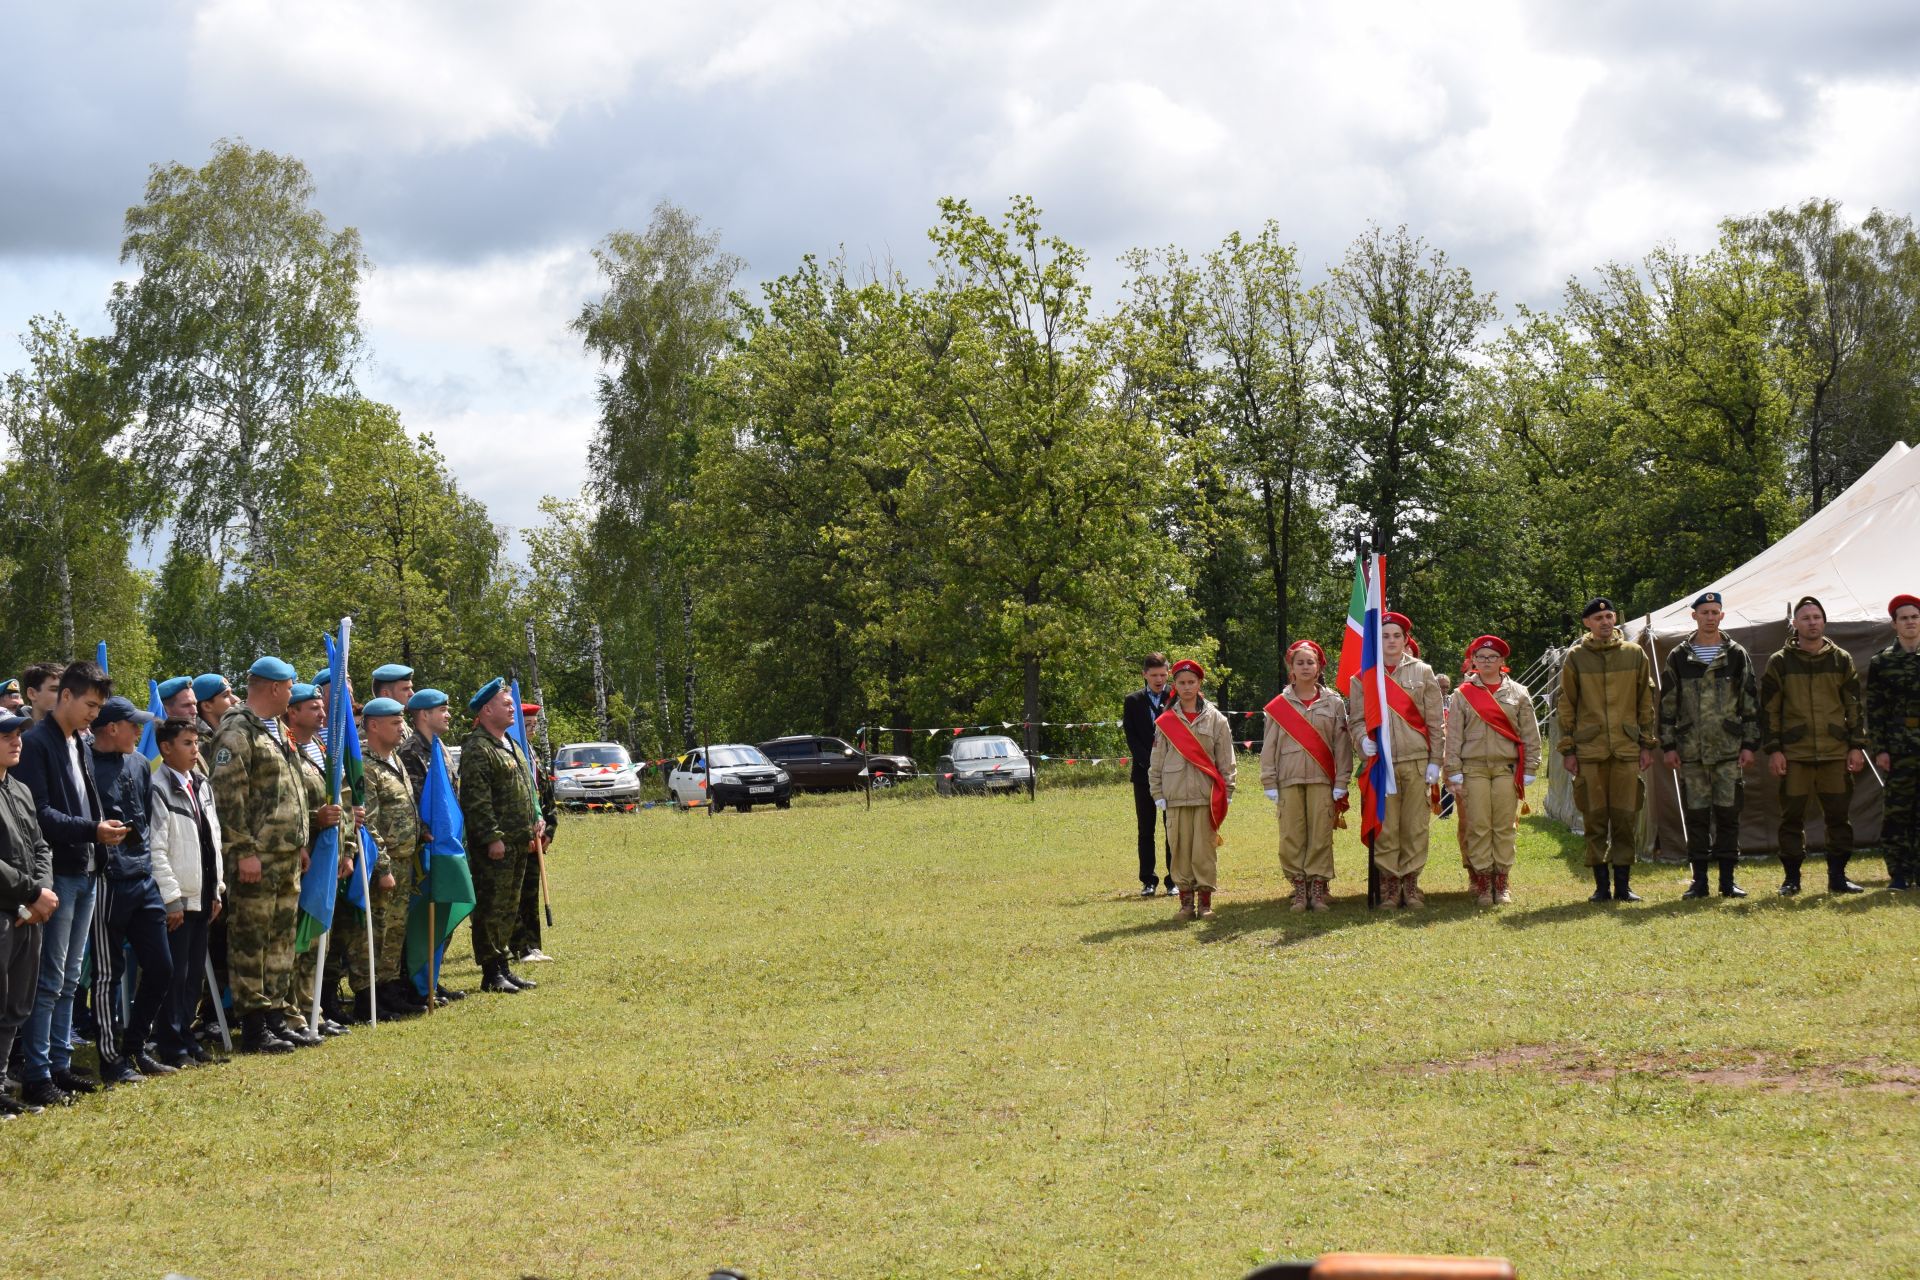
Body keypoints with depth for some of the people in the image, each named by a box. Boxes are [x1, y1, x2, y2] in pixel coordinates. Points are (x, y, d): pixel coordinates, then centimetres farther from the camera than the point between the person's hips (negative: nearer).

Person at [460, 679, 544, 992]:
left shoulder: (511, 747, 19)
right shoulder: (477, 749, -13)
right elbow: (477, 800, -19)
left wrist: (534, 823, 16)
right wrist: (492, 837, -22)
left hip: (517, 843, 10)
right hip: (493, 846, -10)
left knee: (509, 907, 14)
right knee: (491, 908, -5)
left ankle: (503, 967, 22)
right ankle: (491, 973, -1)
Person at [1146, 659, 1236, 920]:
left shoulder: (1215, 719, 6)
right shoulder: (1165, 721, 8)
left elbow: (1226, 759, 6)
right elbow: (1156, 761, 10)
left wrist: (1226, 792, 1)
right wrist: (1157, 793, 4)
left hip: (1206, 795, -1)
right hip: (1175, 796, 1)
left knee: (1205, 849, -2)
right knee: (1179, 848, 2)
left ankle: (1205, 901, 5)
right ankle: (1186, 901, 9)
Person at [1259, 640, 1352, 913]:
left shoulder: (1334, 703, 8)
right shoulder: (1279, 705, 8)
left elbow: (1342, 745, 6)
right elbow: (1269, 746, 8)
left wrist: (1341, 783, -1)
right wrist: (1270, 783, 1)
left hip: (1322, 778, -1)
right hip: (1289, 779, 1)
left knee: (1321, 835, -3)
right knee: (1291, 837, -1)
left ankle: (1319, 888, 3)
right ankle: (1299, 889, 5)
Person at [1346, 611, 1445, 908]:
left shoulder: (1422, 672, 8)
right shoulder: (1363, 676, 9)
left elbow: (1434, 721, 6)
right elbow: (1356, 718, 8)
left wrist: (1435, 761, 0)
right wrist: (1363, 739, -14)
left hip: (1417, 761, 0)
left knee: (1415, 826, 1)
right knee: (1384, 827, -2)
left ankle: (1411, 883, 9)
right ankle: (1388, 885, 4)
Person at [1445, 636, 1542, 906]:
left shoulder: (1518, 693, 8)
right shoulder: (1462, 694, 6)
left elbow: (1530, 735, 8)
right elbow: (1453, 736, 4)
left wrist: (1528, 772, 2)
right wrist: (1454, 774, -3)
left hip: (1507, 769, 1)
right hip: (1473, 769, 0)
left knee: (1504, 827, 1)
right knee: (1478, 827, -2)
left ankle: (1502, 883, 8)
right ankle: (1482, 883, 3)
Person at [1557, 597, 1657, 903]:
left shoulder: (1634, 654, 8)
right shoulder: (1576, 657, 4)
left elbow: (1646, 702, 11)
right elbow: (1566, 706, 6)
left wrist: (1648, 745, 6)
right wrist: (1568, 749, 1)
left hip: (1627, 749, 1)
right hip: (1589, 751, -1)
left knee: (1626, 817, 1)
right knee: (1595, 818, 1)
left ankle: (1623, 884, 8)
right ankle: (1601, 886, 8)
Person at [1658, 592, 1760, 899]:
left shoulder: (1736, 655, 6)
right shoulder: (1678, 657, 6)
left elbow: (1751, 702, 6)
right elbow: (1667, 704, 7)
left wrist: (1750, 744, 0)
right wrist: (1668, 746, 1)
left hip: (1729, 749, 0)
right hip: (1691, 751, 0)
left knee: (1728, 813, 0)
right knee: (1696, 816, 3)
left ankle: (1727, 879, 7)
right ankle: (1699, 880, 9)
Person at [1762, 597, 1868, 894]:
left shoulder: (1841, 660, 9)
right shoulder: (1779, 663, 3)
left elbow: (1854, 705, 10)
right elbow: (1769, 709, 3)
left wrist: (1857, 746, 3)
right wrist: (1772, 750, -4)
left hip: (1836, 752, 2)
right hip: (1794, 753, -1)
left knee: (1839, 815, 3)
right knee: (1792, 816, 1)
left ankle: (1837, 876, 12)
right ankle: (1791, 878, 9)